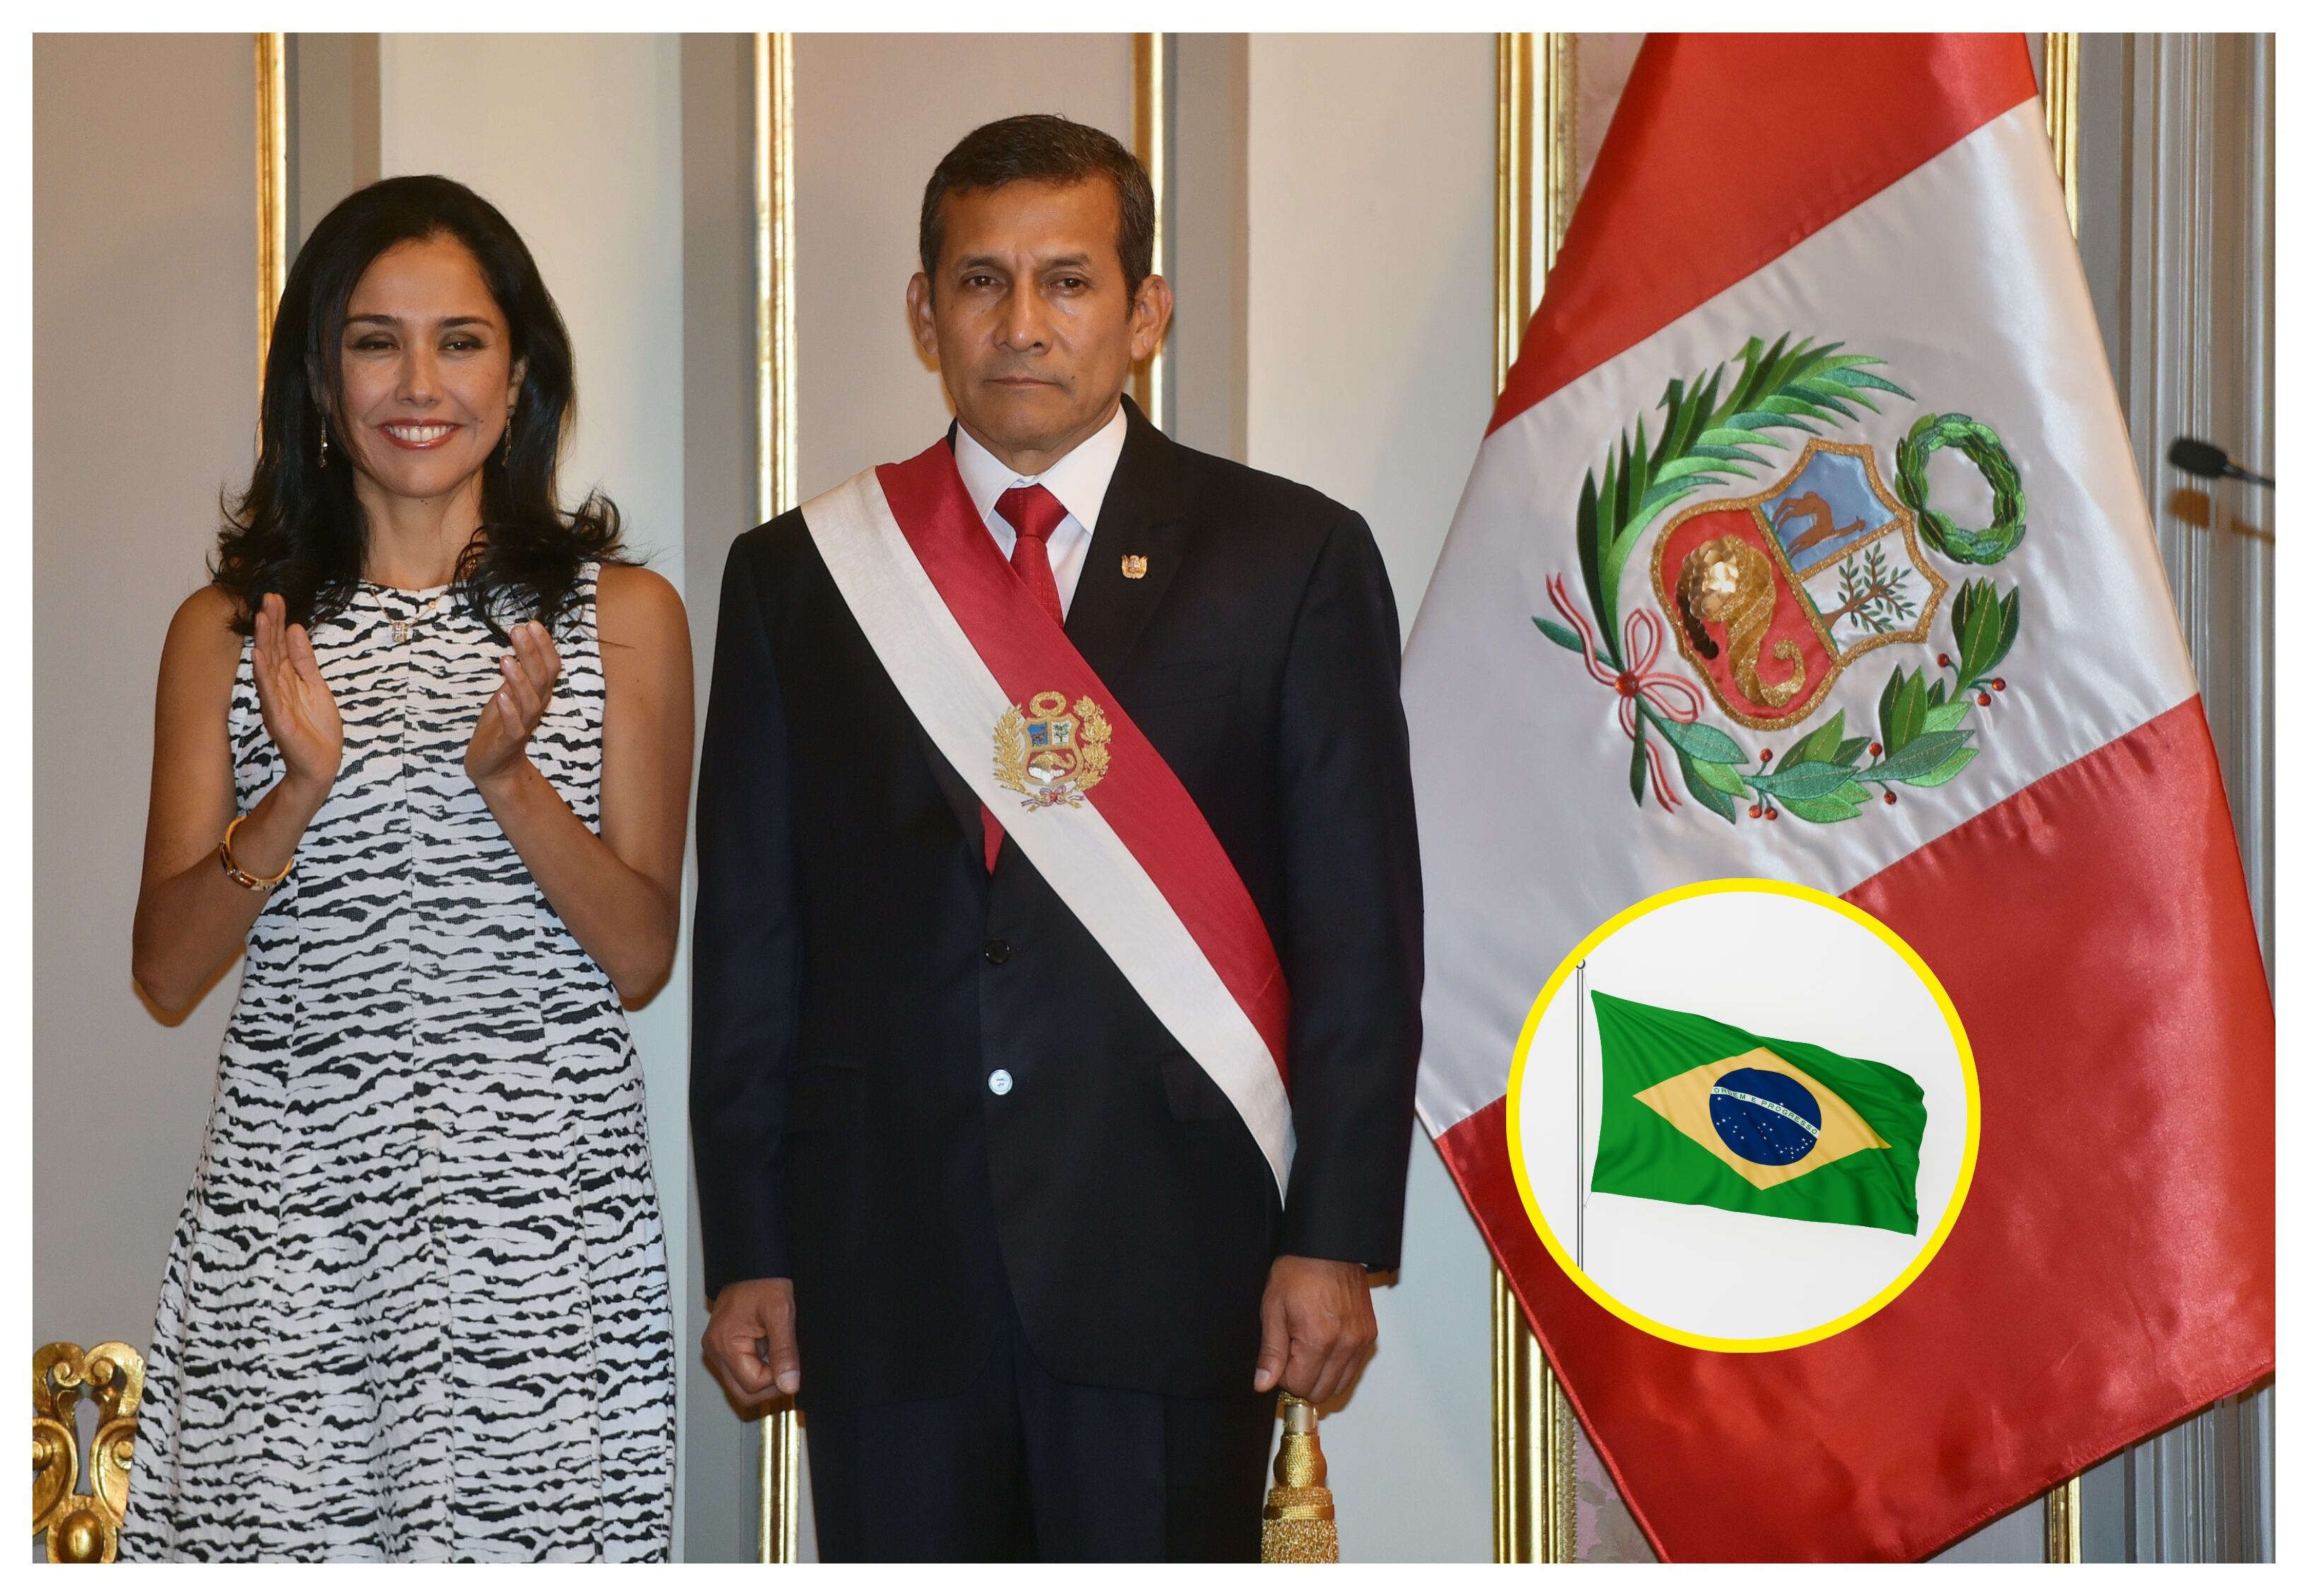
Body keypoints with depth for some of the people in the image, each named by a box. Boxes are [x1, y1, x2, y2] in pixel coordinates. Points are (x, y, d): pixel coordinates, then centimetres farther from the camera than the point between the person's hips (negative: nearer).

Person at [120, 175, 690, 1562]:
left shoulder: (621, 614, 5)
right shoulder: (229, 629, 8)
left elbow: (642, 958, 0)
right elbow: (167, 972, 3)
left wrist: (506, 776, -15)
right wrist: (301, 793, -13)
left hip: (545, 1203, -1)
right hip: (294, 1212, 1)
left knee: (537, 1542, -4)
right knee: (276, 1537, -3)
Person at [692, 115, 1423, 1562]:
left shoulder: (1293, 559, 3)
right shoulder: (798, 575, 8)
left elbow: (1362, 927, 0)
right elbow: (750, 935, 8)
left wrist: (1336, 1238, -5)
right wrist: (749, 1252, 5)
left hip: (1171, 1243, -1)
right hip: (884, 1259, 2)